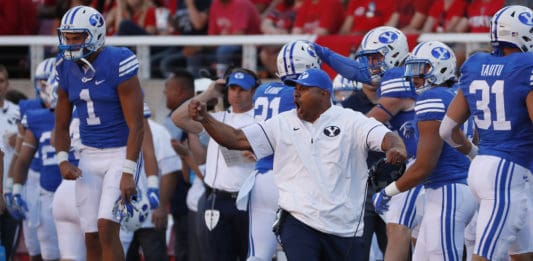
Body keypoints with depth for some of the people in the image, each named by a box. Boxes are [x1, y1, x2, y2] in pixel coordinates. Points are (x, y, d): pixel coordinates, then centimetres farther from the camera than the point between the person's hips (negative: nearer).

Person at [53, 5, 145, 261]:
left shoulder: (117, 64, -16)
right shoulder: (67, 68, 4)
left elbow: (136, 125, -17)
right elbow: (62, 125, 15)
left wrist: (128, 172, -22)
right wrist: (63, 161, -2)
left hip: (121, 153, -6)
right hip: (90, 155, 6)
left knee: (107, 229, -18)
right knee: (91, 238, 5)